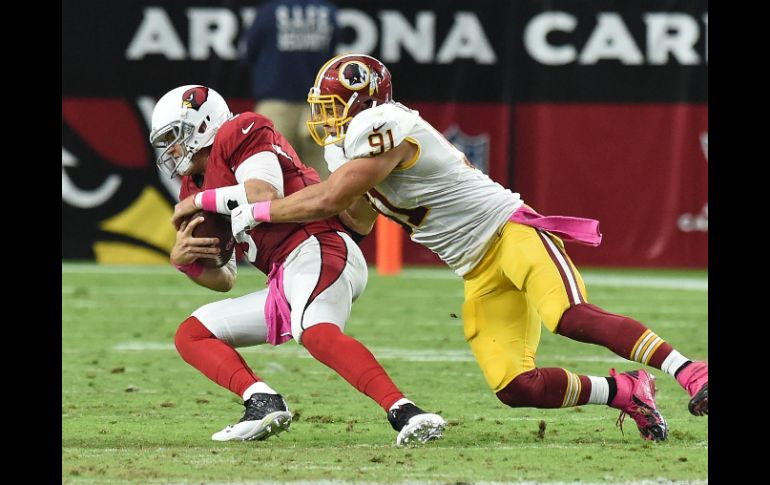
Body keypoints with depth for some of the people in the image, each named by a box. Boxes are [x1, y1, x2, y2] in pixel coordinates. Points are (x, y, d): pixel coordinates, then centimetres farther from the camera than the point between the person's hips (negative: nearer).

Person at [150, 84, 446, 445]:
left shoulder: (239, 135, 3)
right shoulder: (196, 183, 26)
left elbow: (266, 198, -16)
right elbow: (224, 280, 25)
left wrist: (201, 200, -4)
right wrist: (184, 261, 4)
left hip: (315, 251, -10)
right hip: (284, 281, 10)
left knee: (318, 335, -37)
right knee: (191, 335, 9)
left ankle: (404, 412, -49)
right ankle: (263, 402, -15)